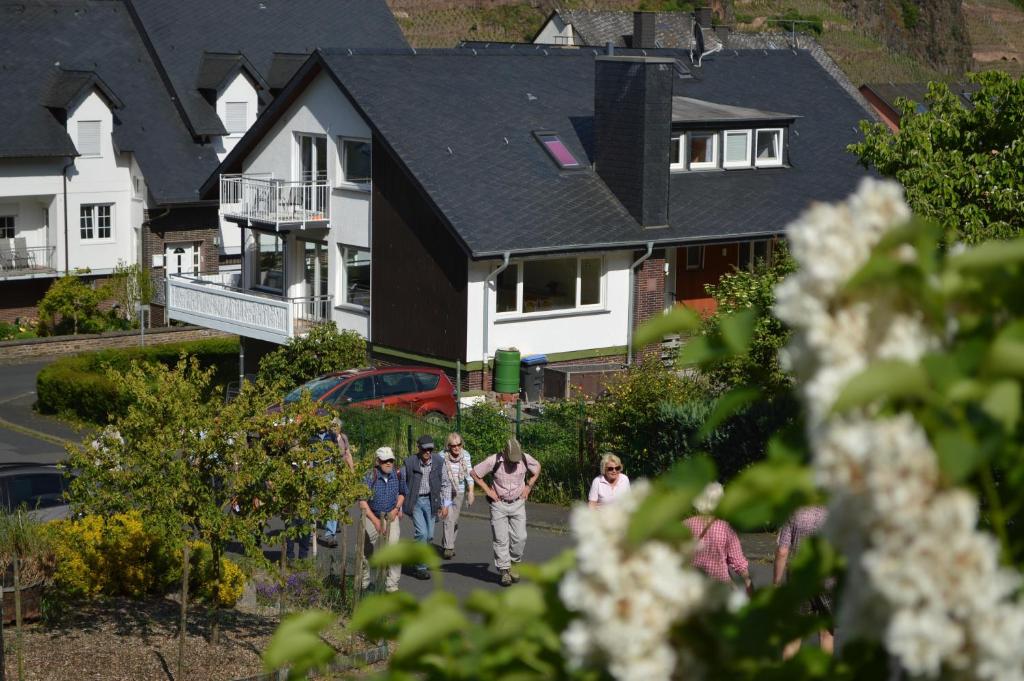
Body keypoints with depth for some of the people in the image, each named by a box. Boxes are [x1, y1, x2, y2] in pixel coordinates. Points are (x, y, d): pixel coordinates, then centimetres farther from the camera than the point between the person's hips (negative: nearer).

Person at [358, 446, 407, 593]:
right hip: (372, 516, -1)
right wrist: (375, 520, -23)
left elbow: (402, 493, 13)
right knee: (366, 551, 11)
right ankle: (363, 583, 33)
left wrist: (396, 508, -4)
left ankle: (392, 585, -6)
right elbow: (362, 501, -17)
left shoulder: (398, 475, -7)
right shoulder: (370, 477, -18)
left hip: (391, 516, 1)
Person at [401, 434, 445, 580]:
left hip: (430, 501, 3)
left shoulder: (438, 461, -4)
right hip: (415, 501, -3)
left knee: (429, 535, 7)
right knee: (421, 533, -13)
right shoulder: (410, 463, -11)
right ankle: (421, 568, -6)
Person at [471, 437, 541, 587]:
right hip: (499, 504, -2)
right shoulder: (494, 461, -18)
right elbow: (474, 473, -6)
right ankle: (504, 571, 4)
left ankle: (514, 562, 20)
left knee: (520, 537, -4)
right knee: (501, 539, -4)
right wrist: (488, 490, -7)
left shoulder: (525, 459, -10)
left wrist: (528, 487, 5)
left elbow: (537, 467, 13)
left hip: (518, 503, 2)